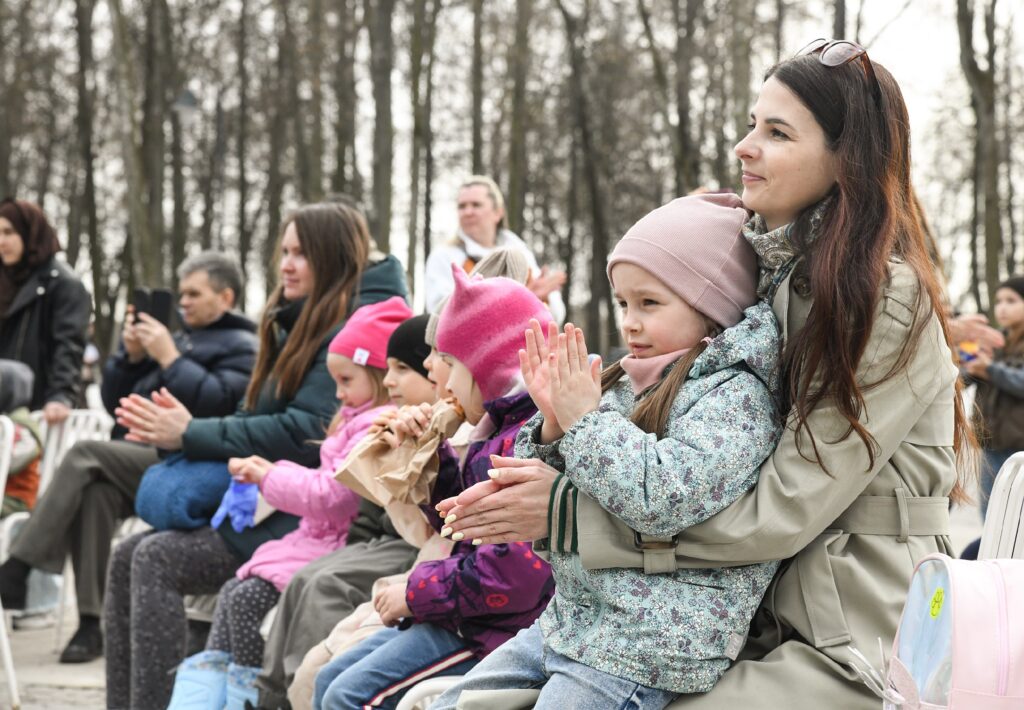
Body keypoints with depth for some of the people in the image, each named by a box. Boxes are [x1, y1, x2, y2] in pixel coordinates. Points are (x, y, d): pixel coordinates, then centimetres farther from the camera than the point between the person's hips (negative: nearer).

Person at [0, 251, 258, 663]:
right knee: (96, 491, -28)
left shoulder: (241, 347, 9)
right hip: (135, 463, 6)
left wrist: (168, 358, -9)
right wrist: (132, 357, 8)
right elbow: (115, 403, 24)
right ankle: (90, 624, -29)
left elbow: (217, 402, -12)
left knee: (85, 456, -26)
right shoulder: (177, 336, 29)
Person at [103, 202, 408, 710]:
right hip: (266, 499, 10)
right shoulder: (298, 327, 20)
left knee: (157, 559, -22)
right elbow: (255, 419, 19)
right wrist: (186, 427, -2)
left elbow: (306, 435, -20)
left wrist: (191, 436, -14)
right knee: (126, 556, -4)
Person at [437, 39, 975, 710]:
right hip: (774, 622, 7)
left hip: (860, 654, -7)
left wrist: (570, 509, -19)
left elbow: (782, 510, -19)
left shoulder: (889, 301, -15)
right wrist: (550, 475, -7)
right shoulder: (771, 273, 11)